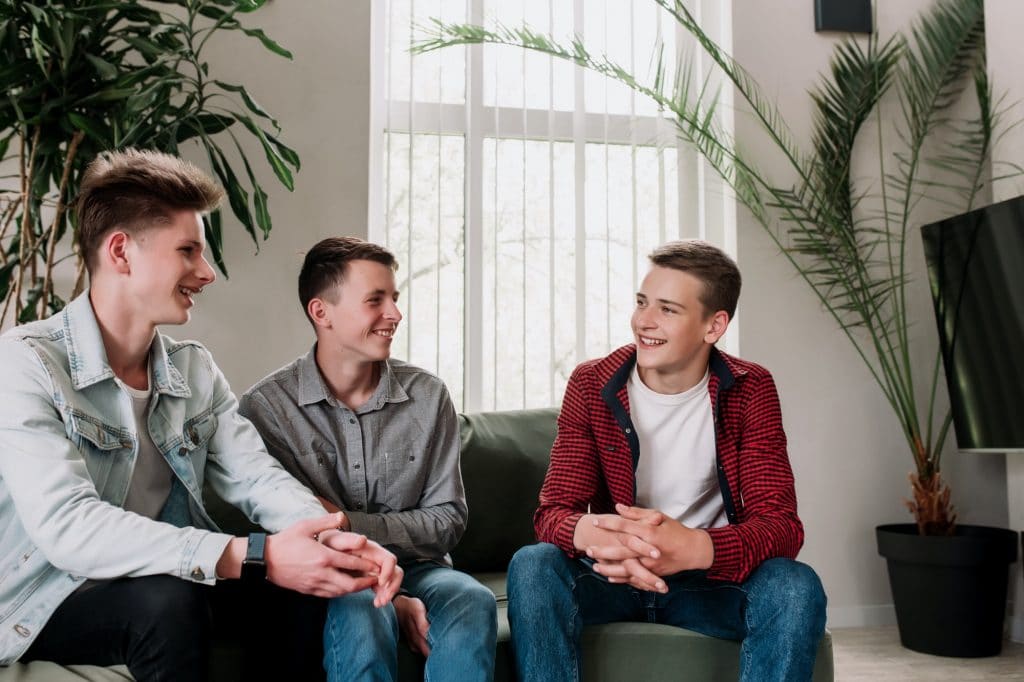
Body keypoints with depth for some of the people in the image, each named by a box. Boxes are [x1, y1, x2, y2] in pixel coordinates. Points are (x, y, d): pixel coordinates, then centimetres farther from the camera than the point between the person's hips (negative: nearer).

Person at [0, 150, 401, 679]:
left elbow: (255, 476, -7)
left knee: (304, 578, -13)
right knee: (168, 599, -32)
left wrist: (334, 539, -29)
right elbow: (67, 529, -31)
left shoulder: (196, 371, 3)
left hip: (155, 589, 6)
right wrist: (255, 558, -38)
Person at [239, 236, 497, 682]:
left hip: (416, 569, 3)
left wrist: (350, 525, -15)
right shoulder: (266, 406, -6)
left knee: (472, 602, -29)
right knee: (362, 613, -35)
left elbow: (447, 519, 1)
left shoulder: (428, 395, 2)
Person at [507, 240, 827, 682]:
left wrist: (695, 548, -39)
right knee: (532, 567, -30)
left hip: (710, 578, 0)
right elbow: (553, 511, -12)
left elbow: (779, 524, -15)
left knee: (796, 587, -29)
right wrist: (591, 534, -39)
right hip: (612, 575, 0)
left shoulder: (750, 392, -7)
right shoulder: (591, 385, -6)